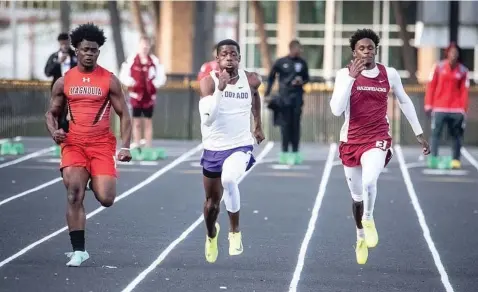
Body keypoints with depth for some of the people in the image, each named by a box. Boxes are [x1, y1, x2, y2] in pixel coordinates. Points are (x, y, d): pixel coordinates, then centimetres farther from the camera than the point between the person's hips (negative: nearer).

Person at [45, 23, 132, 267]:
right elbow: (52, 112, 15)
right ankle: (78, 250, -5)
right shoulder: (63, 82, 6)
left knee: (106, 199, -11)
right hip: (73, 144, 1)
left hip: (102, 145, -1)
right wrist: (54, 131, -7)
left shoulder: (109, 80, 1)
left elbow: (123, 114, 3)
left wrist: (126, 146, -8)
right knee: (74, 195, -13)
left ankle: (96, 181, 28)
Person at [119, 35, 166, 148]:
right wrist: (132, 83, -15)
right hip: (136, 96, -1)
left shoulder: (155, 61, -2)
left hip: (149, 96, 1)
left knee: (148, 122, 6)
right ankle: (136, 147, 13)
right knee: (137, 122, 6)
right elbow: (123, 76, 0)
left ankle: (148, 148, 11)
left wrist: (154, 84, -13)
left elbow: (161, 77, 4)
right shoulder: (131, 60, -4)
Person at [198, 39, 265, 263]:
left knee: (229, 180, -33)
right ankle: (211, 235, 49)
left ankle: (235, 231, -14)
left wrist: (258, 125, 27)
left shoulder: (251, 80, -5)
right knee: (212, 202, 16)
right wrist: (220, 89, -35)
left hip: (240, 146, -1)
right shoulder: (208, 82, -14)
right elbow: (207, 118, -27)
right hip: (213, 149, 1)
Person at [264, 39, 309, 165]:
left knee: (296, 124, 2)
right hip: (284, 97, -2)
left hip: (297, 97, 2)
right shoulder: (280, 62, 0)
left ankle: (295, 153, 8)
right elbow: (271, 78, 7)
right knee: (285, 124, -3)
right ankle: (285, 153, 2)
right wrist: (267, 94, 3)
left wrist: (301, 81, -6)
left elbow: (306, 78, 17)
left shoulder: (302, 63, 7)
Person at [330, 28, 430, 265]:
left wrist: (419, 133, 17)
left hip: (378, 139, -1)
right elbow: (336, 110, -19)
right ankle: (361, 237, 38)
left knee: (369, 182, -29)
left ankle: (368, 219, 0)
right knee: (357, 196, 13)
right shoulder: (345, 74, -7)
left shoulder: (390, 74, -1)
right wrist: (352, 77, -24)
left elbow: (404, 102, 15)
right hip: (351, 141, 1)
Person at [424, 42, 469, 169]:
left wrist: (463, 110, -2)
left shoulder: (463, 71, 3)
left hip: (456, 110, 1)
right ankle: (433, 158, -6)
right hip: (439, 108, -1)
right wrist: (428, 105, 2)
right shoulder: (439, 67, 2)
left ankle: (456, 159, 9)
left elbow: (464, 91, 3)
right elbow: (431, 86, 5)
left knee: (457, 135, 3)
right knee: (436, 133, -5)